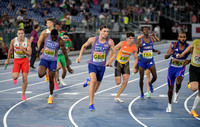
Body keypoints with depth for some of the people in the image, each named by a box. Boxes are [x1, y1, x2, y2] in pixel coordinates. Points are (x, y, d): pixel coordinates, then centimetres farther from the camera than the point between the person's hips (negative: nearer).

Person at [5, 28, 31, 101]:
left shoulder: (27, 41, -13)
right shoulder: (13, 41, -9)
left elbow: (29, 54, -15)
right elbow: (10, 50, 10)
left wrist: (23, 50, -34)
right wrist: (8, 59, 18)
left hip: (25, 60, 0)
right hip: (16, 60, 0)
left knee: (24, 78, -4)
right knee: (15, 76, -20)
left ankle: (23, 94, 15)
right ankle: (15, 78, 21)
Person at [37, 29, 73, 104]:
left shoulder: (60, 41, -18)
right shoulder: (45, 36, -12)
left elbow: (65, 53, -13)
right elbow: (41, 44, 10)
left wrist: (68, 66, -13)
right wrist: (38, 52, 25)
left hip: (53, 61, -1)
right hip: (44, 59, 1)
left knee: (51, 80, -2)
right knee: (40, 74, -23)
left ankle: (51, 96, 19)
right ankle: (45, 72, 16)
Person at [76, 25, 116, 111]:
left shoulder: (110, 42, -9)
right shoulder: (93, 40, -9)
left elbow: (114, 54, -3)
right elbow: (84, 46, 10)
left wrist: (109, 62, -21)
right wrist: (80, 56, 2)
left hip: (102, 66, 3)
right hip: (92, 64, -2)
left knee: (97, 84, 14)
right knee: (93, 80, -26)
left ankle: (88, 82, 53)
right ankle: (91, 104, -23)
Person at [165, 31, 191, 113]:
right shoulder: (173, 45, -11)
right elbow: (165, 57, -9)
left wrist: (189, 61, -18)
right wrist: (169, 54, -32)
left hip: (181, 69, -1)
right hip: (172, 68, 1)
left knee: (178, 82, -33)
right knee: (170, 88, 8)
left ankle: (176, 93, 0)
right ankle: (169, 104, 30)